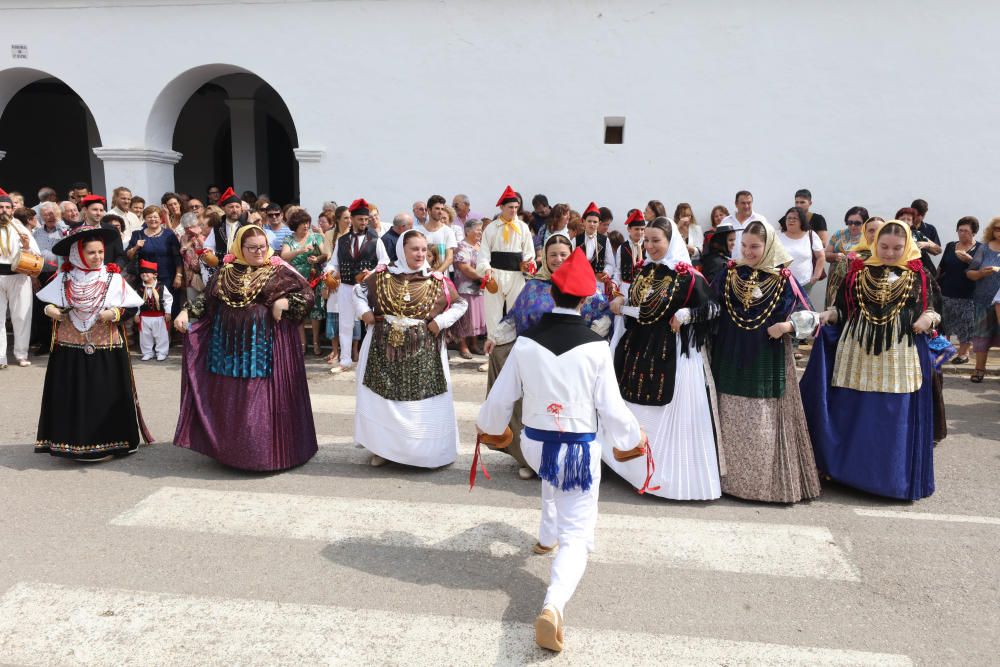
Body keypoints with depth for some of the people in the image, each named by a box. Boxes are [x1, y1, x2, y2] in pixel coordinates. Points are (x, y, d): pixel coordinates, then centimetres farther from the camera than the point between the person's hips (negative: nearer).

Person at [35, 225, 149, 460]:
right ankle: (73, 442, 20)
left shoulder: (113, 278, -4)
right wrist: (49, 310, -8)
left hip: (106, 351, -2)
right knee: (71, 396, 8)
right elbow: (47, 302, 13)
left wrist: (116, 313, -19)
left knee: (106, 397, 3)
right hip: (70, 350, 2)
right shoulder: (63, 279, 1)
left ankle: (107, 443, 15)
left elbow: (132, 307, -2)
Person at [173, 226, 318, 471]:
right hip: (230, 345, 4)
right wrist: (186, 312, -1)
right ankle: (230, 449, 22)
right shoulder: (226, 272, 9)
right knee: (230, 399, 9)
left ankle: (268, 451, 11)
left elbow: (307, 294, -3)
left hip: (265, 346, -4)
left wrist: (284, 302, -16)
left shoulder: (279, 272, -2)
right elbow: (207, 299, 12)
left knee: (264, 398, -1)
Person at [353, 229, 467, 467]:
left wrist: (440, 321, -7)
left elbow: (460, 304, 7)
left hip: (422, 354, -2)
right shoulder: (381, 275, 1)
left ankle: (427, 451, 16)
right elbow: (359, 290, 18)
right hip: (384, 350, 2)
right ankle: (383, 448, 26)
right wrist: (363, 311, 1)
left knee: (423, 400, 2)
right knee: (381, 399, 9)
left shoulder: (438, 281, -3)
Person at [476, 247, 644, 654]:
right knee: (577, 534, 3)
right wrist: (634, 437, 10)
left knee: (552, 477, 40)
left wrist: (486, 424, 21)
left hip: (534, 443, 4)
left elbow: (501, 397, 0)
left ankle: (548, 537, 52)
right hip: (581, 448, -3)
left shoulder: (526, 343, -10)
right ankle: (553, 605, -21)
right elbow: (611, 408, -10)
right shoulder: (595, 347, -16)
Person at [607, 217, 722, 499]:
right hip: (640, 349, 7)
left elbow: (713, 308, -11)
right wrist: (622, 303, 3)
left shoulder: (687, 276, -12)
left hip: (673, 353, -7)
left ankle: (669, 472, 12)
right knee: (638, 412, 15)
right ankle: (638, 467, 30)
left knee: (671, 414, 0)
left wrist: (687, 314, -25)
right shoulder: (644, 271, 8)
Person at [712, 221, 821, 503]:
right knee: (732, 423, 9)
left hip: (767, 362, -3)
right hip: (732, 360, 3)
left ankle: (768, 481, 15)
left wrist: (787, 326, -17)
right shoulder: (730, 274, 4)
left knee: (765, 424, 2)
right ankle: (733, 477, 22)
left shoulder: (783, 279, -4)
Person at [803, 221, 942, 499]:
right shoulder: (858, 272, 6)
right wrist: (829, 314, -10)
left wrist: (929, 317, -12)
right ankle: (850, 467, 18)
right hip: (858, 354, 1)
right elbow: (842, 308, 9)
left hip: (900, 358, 0)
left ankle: (893, 476, 17)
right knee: (853, 415, 4)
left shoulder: (918, 276, 5)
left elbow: (930, 309, 9)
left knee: (897, 418, 3)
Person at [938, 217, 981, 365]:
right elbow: (942, 267, 14)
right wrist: (936, 283, 6)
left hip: (967, 294, -4)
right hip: (946, 292, 4)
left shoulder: (980, 249, 0)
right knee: (944, 324, 8)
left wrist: (969, 260, -22)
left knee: (966, 325, -1)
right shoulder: (950, 246, 11)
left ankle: (963, 353, 9)